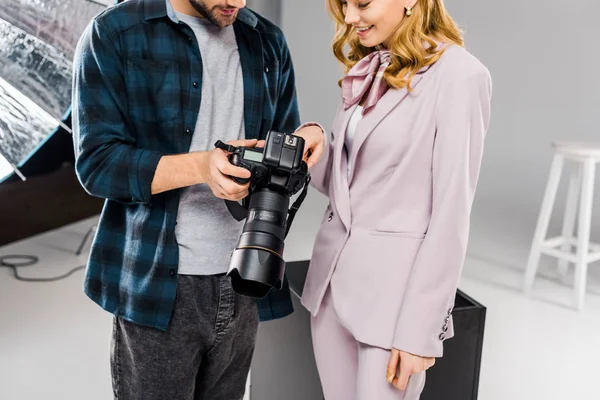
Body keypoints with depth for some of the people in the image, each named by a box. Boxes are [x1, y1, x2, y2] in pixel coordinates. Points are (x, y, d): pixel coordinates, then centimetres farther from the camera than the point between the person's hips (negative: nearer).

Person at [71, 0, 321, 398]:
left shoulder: (269, 41, 9)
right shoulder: (114, 34, -4)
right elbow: (95, 162, -9)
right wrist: (201, 165, -23)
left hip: (244, 283, 4)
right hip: (156, 285, -3)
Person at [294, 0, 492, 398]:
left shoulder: (459, 75, -13)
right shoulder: (368, 69, 9)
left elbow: (450, 215, -15)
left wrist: (419, 329, -14)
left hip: (397, 287, -7)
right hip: (333, 275, 7)